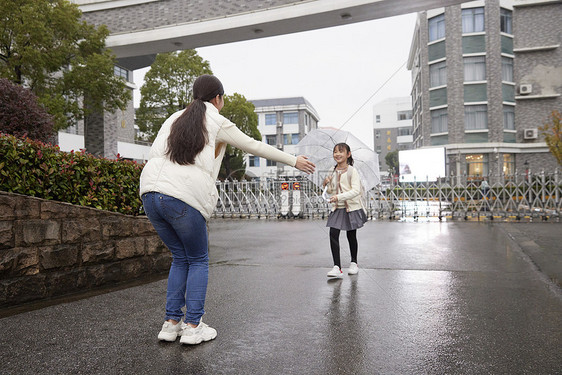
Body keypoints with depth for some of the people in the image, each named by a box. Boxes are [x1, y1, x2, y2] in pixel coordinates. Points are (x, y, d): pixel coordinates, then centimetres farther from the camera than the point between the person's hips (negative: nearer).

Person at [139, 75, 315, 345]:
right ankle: (193, 326, 10)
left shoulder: (174, 119, 23)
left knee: (180, 257, 20)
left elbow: (152, 154, 21)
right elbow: (255, 147, 12)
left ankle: (171, 323, 19)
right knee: (198, 260, 12)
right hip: (186, 197, -6)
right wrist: (294, 161, 21)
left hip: (150, 190, 6)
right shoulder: (217, 123, 7)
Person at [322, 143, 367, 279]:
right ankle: (337, 267, -8)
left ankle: (354, 263, 29)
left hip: (352, 207, -4)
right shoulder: (333, 172, 8)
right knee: (333, 234, -10)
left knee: (351, 236, 8)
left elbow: (356, 191, -21)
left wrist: (339, 197, -29)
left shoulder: (352, 171, -10)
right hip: (337, 208, 4)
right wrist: (327, 183, -4)